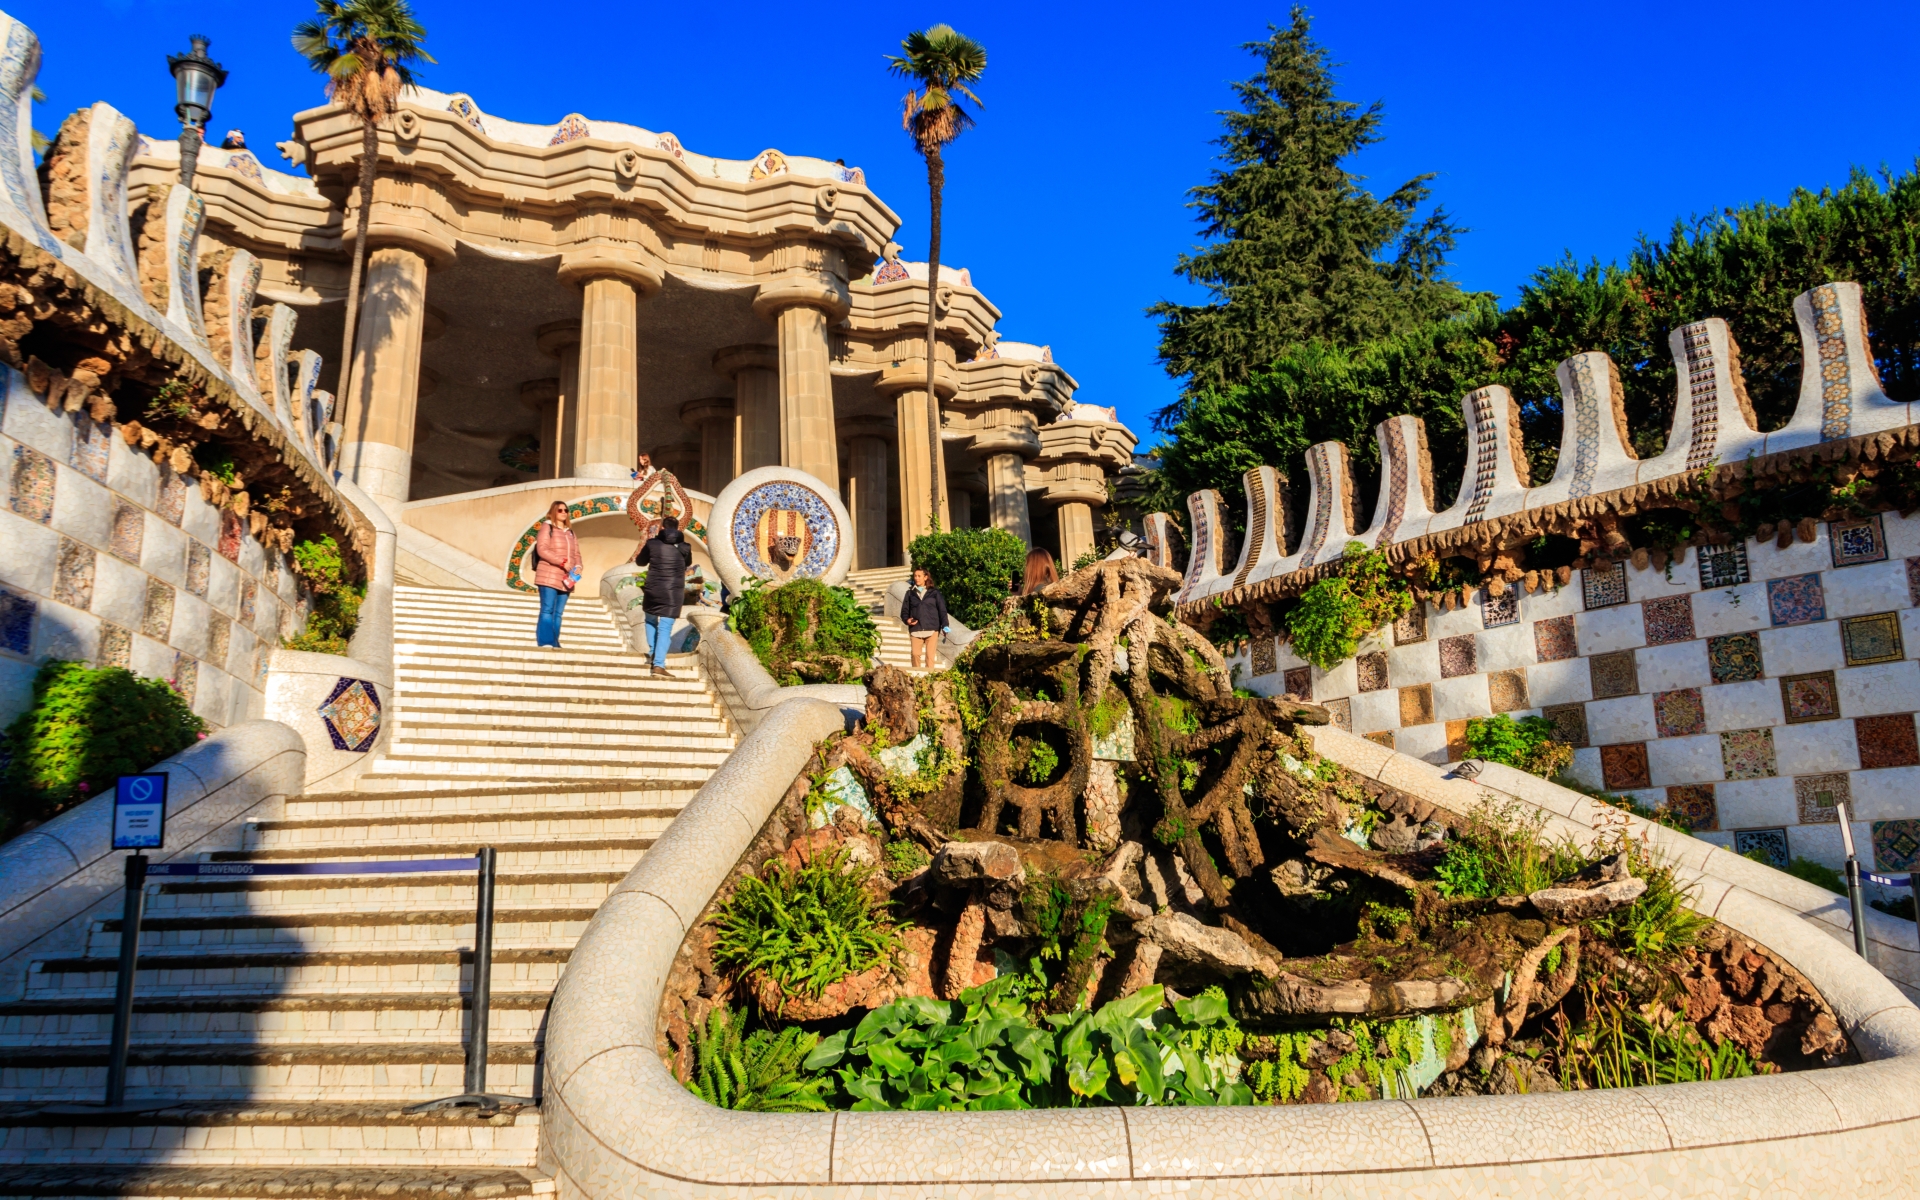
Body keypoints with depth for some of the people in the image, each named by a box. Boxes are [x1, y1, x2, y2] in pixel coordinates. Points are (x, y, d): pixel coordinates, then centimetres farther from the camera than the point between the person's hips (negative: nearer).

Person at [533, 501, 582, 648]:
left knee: (558, 613, 3)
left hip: (566, 579, 6)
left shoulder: (571, 533, 21)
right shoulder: (547, 527, 2)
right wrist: (562, 562, -18)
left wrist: (578, 567, -5)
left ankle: (554, 643, 2)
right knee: (547, 610, -11)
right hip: (549, 577, -6)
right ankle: (546, 642, -15)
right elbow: (542, 549, -11)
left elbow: (576, 554, 17)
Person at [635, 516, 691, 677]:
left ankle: (652, 652, 25)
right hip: (674, 593, -1)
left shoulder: (652, 543, -1)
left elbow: (640, 562, 14)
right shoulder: (684, 547, 0)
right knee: (665, 628, -3)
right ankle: (659, 665, -12)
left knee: (651, 620, 27)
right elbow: (688, 562, 21)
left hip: (653, 590, 1)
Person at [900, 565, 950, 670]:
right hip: (915, 630, 2)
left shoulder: (934, 592, 9)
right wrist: (907, 620, -8)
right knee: (915, 654, -4)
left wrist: (944, 626, -8)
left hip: (932, 629, -2)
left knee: (930, 654, -6)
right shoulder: (910, 592, 14)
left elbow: (942, 610, 4)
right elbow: (904, 610, 13)